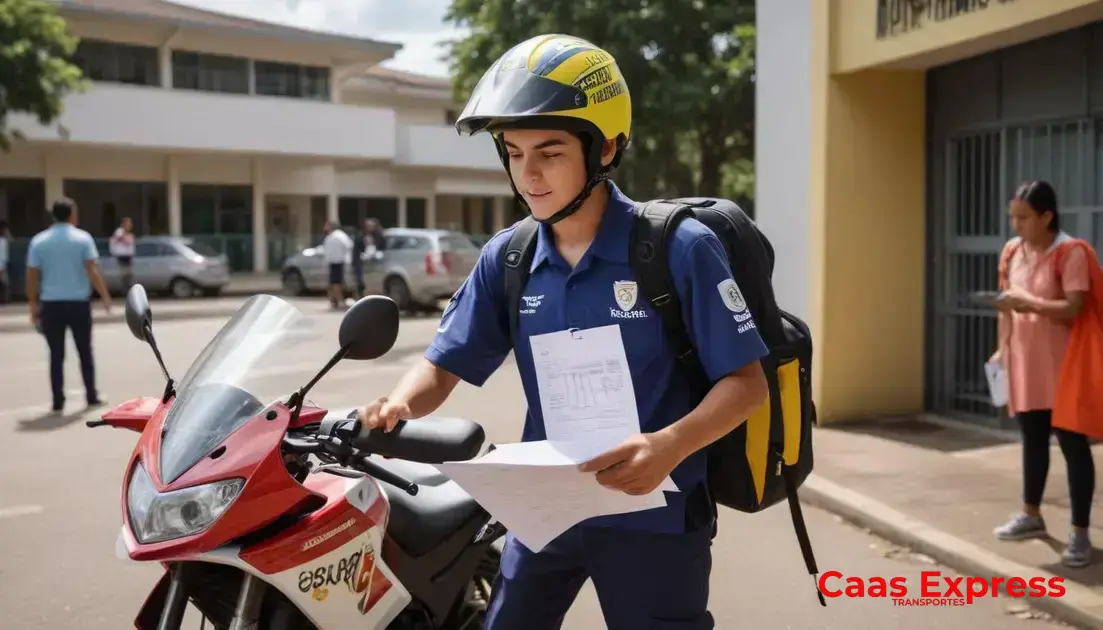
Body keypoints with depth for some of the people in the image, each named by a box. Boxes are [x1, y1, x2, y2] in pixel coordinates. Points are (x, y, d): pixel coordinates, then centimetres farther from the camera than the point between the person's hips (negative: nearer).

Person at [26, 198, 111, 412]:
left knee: (56, 355, 7)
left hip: (51, 304, 1)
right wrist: (105, 296, -6)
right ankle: (91, 396, 13)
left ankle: (58, 400, 6)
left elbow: (32, 276, 1)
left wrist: (32, 305, 7)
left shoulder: (39, 241, 2)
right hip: (79, 302, -1)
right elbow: (92, 271, -11)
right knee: (85, 352, 11)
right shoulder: (83, 238, -4)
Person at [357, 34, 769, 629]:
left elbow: (746, 380, -13)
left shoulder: (679, 248, -15)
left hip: (653, 517, -4)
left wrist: (671, 445, -31)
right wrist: (398, 406, -20)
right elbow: (442, 365, 2)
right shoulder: (507, 258, 0)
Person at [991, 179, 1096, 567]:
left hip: (1060, 364, -7)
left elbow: (1074, 310, -21)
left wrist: (1029, 302, -25)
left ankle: (1080, 532, 7)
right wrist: (1002, 347, 11)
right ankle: (1031, 515, 33)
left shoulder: (1070, 253, -15)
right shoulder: (1012, 251, 6)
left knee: (1072, 443, 0)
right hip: (1023, 360, 7)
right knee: (1033, 438, 18)